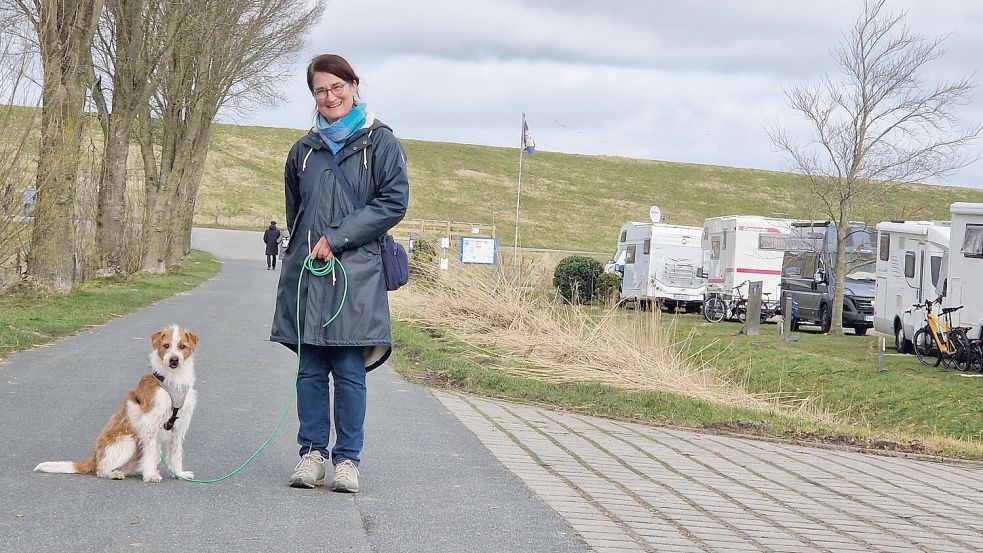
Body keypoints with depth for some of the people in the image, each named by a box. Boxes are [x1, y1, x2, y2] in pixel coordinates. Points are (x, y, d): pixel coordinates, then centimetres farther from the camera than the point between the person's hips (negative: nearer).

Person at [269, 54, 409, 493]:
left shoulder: (378, 142, 2)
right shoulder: (304, 150, 15)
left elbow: (394, 202, -6)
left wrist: (336, 237, -10)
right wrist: (305, 249, 13)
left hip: (356, 274, -4)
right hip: (306, 274, 4)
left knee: (350, 371, -4)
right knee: (310, 370, 4)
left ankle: (347, 458, 3)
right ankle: (312, 452, 11)